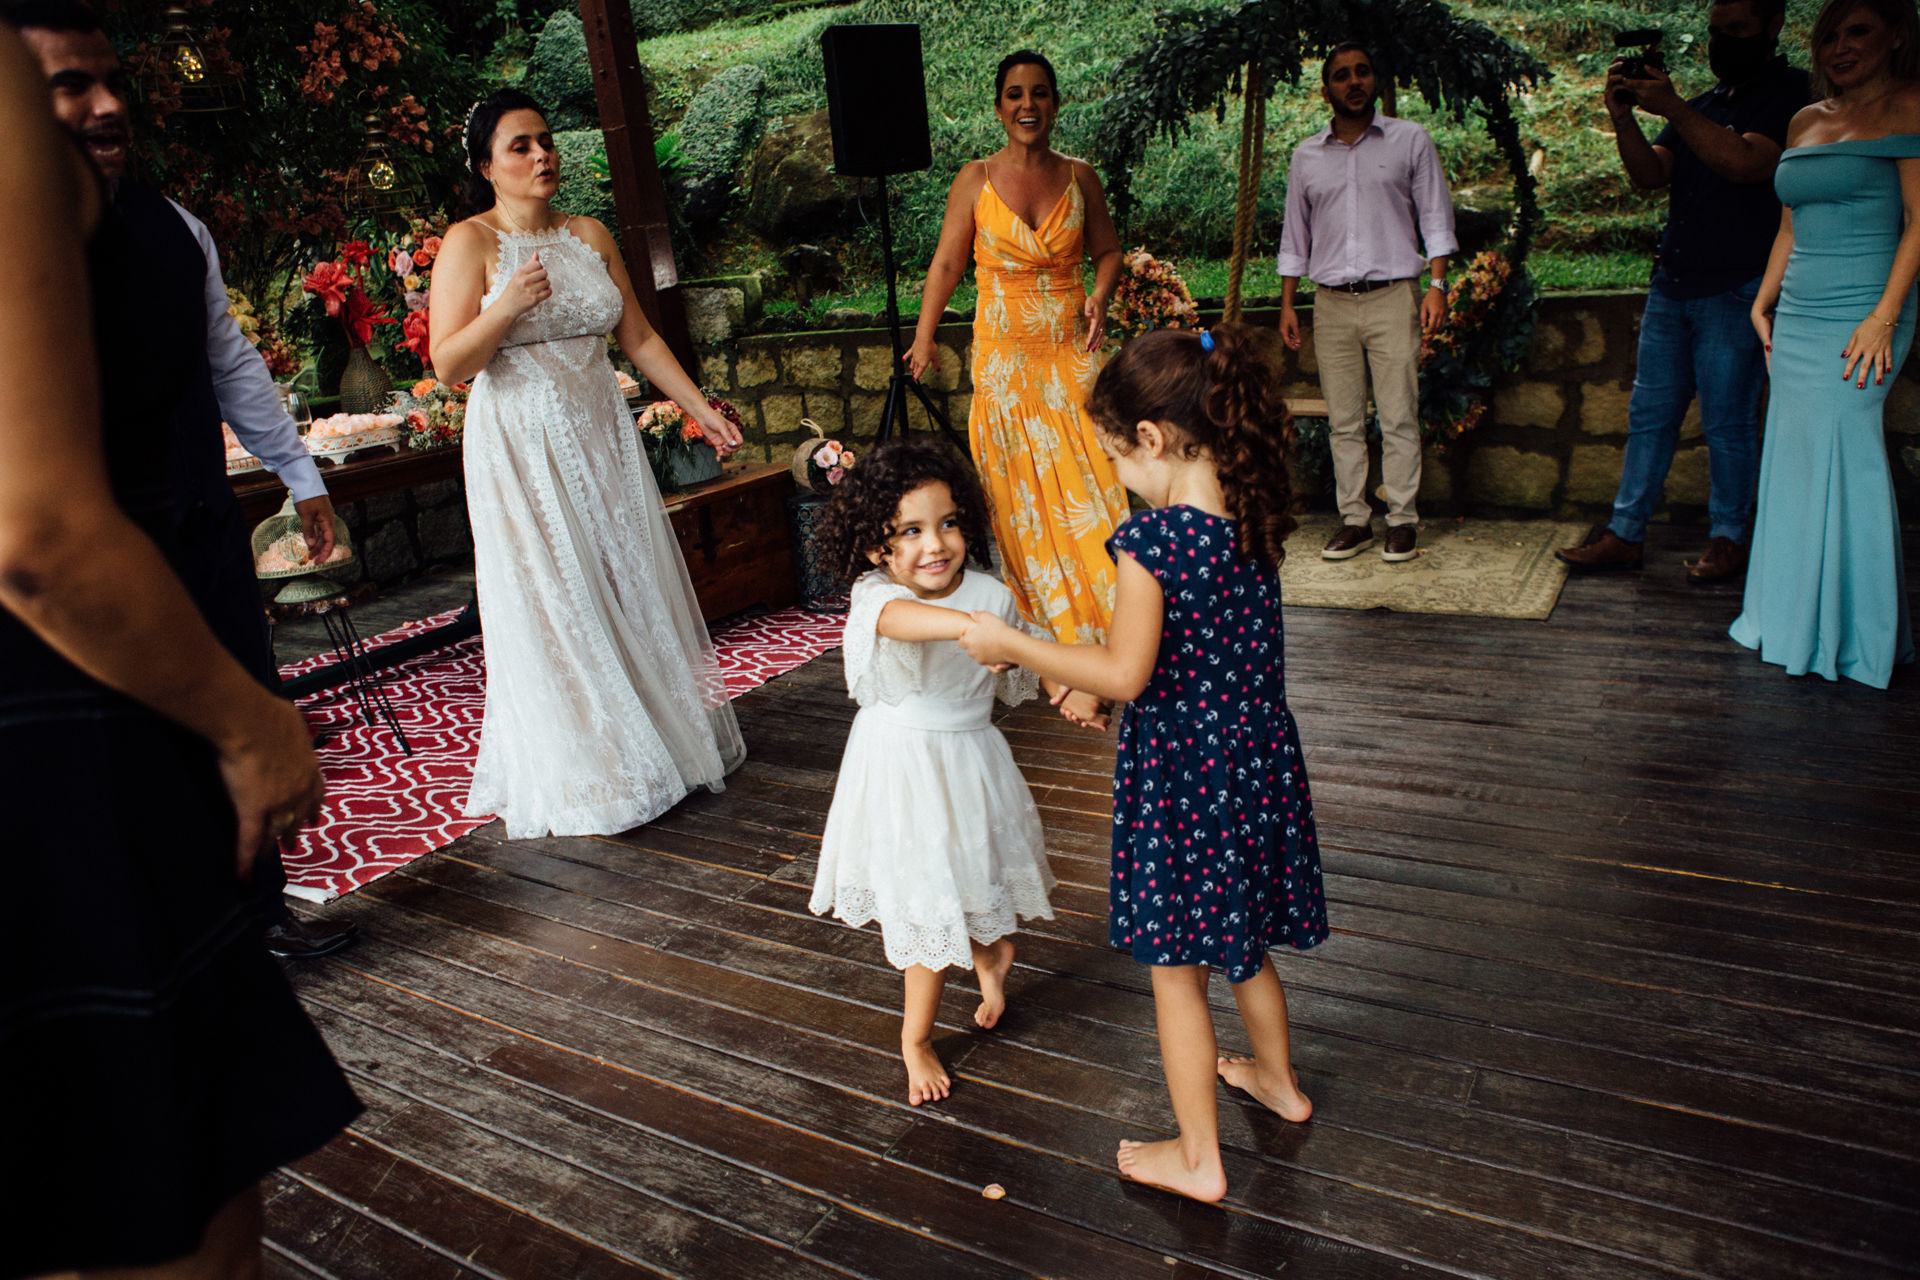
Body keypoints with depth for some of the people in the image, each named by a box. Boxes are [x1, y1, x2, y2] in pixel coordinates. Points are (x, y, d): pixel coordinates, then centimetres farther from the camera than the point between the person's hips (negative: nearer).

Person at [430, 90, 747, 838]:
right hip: (522, 450, -5)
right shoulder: (469, 244, -5)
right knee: (555, 607, 0)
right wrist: (508, 306, -26)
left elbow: (639, 338, 11)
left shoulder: (590, 236, 9)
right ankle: (579, 783, 12)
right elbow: (449, 365, -12)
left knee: (632, 587, 8)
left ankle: (658, 743, 23)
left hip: (601, 437, 5)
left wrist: (700, 408, 6)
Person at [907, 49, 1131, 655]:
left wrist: (1100, 296, -6)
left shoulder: (1078, 176, 5)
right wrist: (924, 336, -9)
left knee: (1085, 476, -4)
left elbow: (1108, 251, 14)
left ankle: (1103, 612, 9)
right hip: (1004, 353, -1)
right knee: (1017, 484, 4)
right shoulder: (976, 179, 0)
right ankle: (1038, 621, 17)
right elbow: (946, 262, -1)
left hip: (1070, 349, 1)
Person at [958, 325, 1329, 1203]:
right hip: (1258, 762, 7)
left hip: (1181, 777, -7)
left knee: (1176, 970, 10)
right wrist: (1087, 680, 16)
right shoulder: (1254, 521, 0)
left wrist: (1012, 645, -12)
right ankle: (1278, 1079, 50)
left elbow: (1126, 674, -22)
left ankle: (1199, 1158, 25)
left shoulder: (1151, 540, -24)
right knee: (1242, 941, 28)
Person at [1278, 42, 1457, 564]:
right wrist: (1287, 304, 12)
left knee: (1398, 417, -5)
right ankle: (1354, 520, 7)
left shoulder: (1410, 141, 8)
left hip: (1393, 297, -2)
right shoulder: (1306, 156, 14)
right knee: (1343, 421, 1)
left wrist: (1437, 283, -5)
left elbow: (1435, 217, 7)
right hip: (1332, 303, 2)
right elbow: (1294, 236, 18)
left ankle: (1403, 520, 2)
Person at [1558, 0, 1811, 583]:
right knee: (1649, 415, 6)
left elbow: (1746, 163, -20)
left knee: (1726, 423, -2)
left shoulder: (1792, 94, -4)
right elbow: (1650, 175, 7)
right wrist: (1622, 117, -8)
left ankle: (1728, 541, 10)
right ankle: (1624, 535, 11)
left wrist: (1670, 108, -18)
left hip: (1736, 290, -6)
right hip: (1671, 285, 7)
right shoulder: (1702, 105, 18)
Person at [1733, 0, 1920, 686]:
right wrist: (1764, 301, 16)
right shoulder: (1805, 122, 17)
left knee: (1842, 450, -9)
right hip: (1797, 315, 7)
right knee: (1795, 457, 7)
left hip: (1859, 315, -7)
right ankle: (1797, 618, 16)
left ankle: (1853, 633, 1)